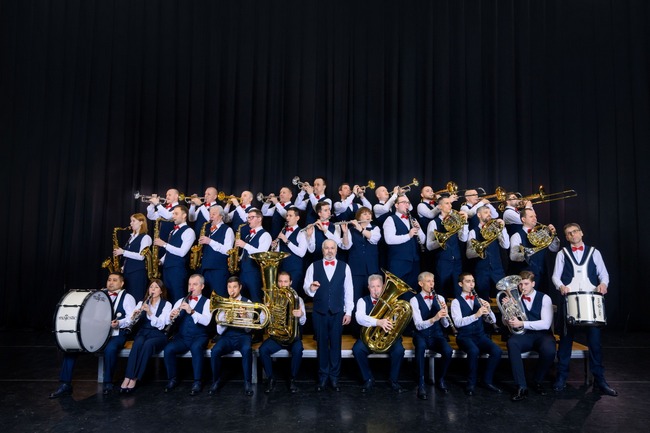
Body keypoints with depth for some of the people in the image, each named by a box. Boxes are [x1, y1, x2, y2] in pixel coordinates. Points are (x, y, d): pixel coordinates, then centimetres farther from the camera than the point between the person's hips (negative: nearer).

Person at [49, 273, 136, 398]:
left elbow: (131, 317, -10)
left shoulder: (127, 298, 2)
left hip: (116, 334, -5)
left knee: (110, 349, -36)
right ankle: (65, 384, -8)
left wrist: (119, 323, -29)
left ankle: (108, 383, -14)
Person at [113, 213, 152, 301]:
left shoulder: (145, 237, -7)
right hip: (127, 271, 8)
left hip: (138, 272, -8)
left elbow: (141, 256, -17)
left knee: (136, 298, -7)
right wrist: (123, 267, 8)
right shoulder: (131, 237, 17)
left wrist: (123, 252, -15)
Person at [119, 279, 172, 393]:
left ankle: (134, 379, -31)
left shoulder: (166, 304, 3)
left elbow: (160, 325, -10)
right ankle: (127, 378, -35)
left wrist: (150, 313, -24)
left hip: (158, 335, -2)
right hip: (143, 333, 2)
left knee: (148, 344, -35)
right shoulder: (141, 303, 13)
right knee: (138, 343, -33)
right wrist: (134, 316, -20)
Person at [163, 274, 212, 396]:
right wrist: (172, 317, -19)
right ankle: (172, 379, -3)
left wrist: (192, 311, -31)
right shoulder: (180, 301, 14)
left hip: (199, 337, -3)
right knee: (168, 349, -25)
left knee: (196, 348, -35)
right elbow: (170, 320, 4)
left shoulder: (207, 302, 1)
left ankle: (197, 382, -21)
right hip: (181, 337, 4)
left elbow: (206, 321, -17)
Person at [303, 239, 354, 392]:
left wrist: (348, 312, 0)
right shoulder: (313, 266, 3)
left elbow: (348, 291, 3)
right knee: (322, 344, 9)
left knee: (336, 344, 7)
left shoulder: (344, 267, 3)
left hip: (337, 312, 0)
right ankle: (323, 376, 21)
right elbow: (306, 287, 2)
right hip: (319, 312, 0)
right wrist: (310, 288, -22)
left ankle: (334, 376, 19)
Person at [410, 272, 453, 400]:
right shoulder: (414, 300, -6)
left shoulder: (440, 298, 5)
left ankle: (440, 379, 0)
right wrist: (434, 318, -35)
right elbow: (418, 325, -18)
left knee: (448, 351, -28)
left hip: (437, 334, 3)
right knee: (420, 346, -38)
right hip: (421, 335, -3)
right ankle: (421, 384, -26)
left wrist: (444, 313, -21)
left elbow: (445, 325, 0)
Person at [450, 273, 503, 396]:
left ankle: (487, 381, -4)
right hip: (465, 336, -4)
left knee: (497, 351, -24)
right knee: (474, 351, -35)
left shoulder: (479, 300, 13)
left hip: (480, 335, 4)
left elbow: (492, 321, 9)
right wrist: (476, 315, -31)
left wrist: (488, 309, -12)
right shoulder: (456, 301, -2)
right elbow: (458, 322, -18)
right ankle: (471, 383, -15)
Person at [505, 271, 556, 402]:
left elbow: (546, 324, -15)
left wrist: (521, 324, -24)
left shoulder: (544, 298, -2)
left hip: (542, 335, -1)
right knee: (511, 343, -33)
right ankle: (521, 387, -28)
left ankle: (537, 381, -4)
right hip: (523, 336, 1)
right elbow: (506, 323, 2)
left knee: (549, 351, -35)